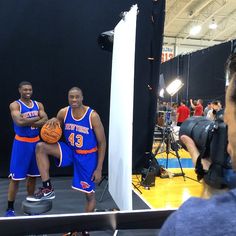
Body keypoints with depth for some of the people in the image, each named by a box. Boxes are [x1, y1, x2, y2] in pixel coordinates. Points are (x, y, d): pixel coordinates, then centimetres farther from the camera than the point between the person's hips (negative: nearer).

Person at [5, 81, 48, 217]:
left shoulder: (38, 105, 6)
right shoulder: (15, 105, -9)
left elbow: (45, 121, -8)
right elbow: (19, 122, -25)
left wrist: (28, 122, -21)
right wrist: (37, 118, -15)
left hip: (35, 142, 5)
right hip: (21, 143, -5)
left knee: (33, 176, 14)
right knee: (16, 177, 0)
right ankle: (10, 208, 13)